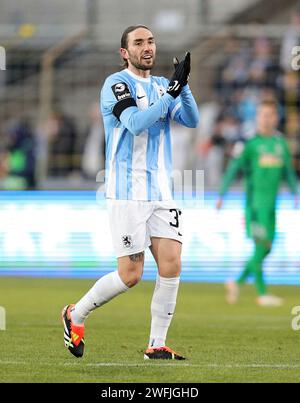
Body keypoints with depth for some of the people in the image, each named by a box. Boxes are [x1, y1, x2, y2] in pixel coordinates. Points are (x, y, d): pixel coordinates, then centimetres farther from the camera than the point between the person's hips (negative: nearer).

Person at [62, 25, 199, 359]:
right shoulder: (117, 84, -7)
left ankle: (157, 345, 3)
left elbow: (191, 120, 1)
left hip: (160, 191, 6)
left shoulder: (162, 86, 14)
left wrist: (182, 86, -14)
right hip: (127, 192, -6)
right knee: (130, 275, -6)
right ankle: (75, 315, 17)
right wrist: (172, 90, -24)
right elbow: (136, 123, -22)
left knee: (171, 266, -6)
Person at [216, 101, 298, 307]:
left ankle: (238, 283, 19)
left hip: (271, 201, 6)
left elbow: (289, 171, 19)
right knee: (261, 245, -11)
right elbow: (233, 168, -5)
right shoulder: (249, 142, -6)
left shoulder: (280, 142, 11)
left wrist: (296, 194, 13)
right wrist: (222, 195, -7)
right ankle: (262, 293, -5)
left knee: (267, 248, 7)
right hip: (255, 200, -6)